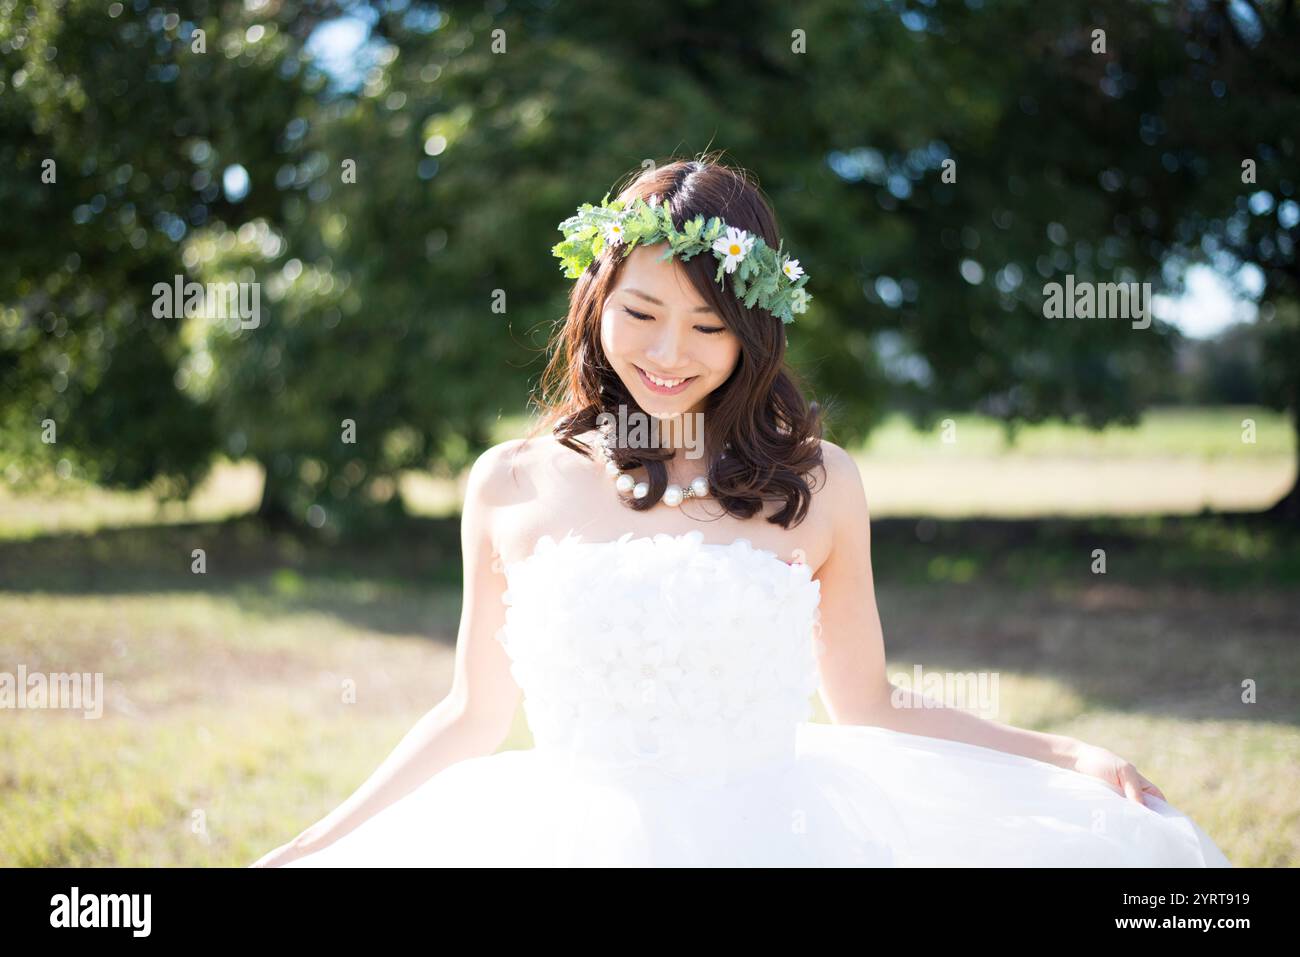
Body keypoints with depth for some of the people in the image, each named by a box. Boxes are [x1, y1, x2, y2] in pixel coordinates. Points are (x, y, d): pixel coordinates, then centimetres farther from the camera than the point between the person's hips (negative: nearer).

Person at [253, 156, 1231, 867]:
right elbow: (472, 717, 13)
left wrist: (1069, 756, 5)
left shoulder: (820, 486, 4)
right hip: (573, 836, 0)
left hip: (777, 833, 1)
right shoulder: (512, 486, 3)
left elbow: (866, 705, 13)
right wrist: (313, 846, 9)